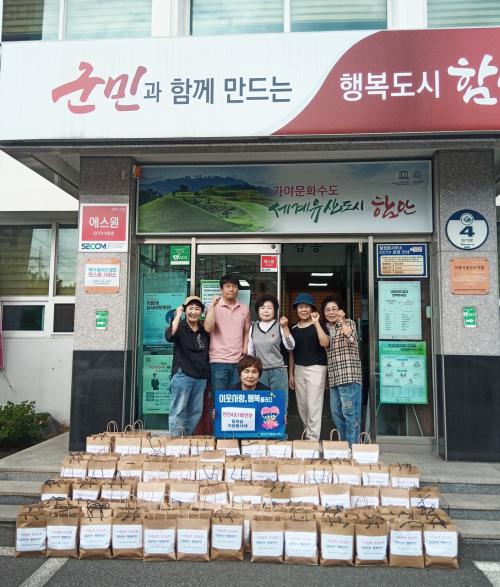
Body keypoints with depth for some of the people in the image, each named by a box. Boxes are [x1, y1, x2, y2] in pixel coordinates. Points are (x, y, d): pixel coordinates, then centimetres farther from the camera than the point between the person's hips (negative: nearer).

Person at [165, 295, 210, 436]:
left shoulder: (204, 331, 11)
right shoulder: (180, 327, -3)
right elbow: (169, 336, -26)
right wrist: (178, 315, -17)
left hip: (201, 377, 5)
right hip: (182, 375, -5)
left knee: (196, 412, 10)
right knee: (178, 411, -3)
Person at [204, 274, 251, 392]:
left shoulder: (244, 308, 9)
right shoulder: (214, 307, -1)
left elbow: (247, 332, 14)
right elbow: (208, 328, -15)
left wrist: (244, 353, 5)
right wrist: (213, 306, -16)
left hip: (238, 361, 3)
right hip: (218, 361, -3)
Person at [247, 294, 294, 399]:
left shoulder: (279, 326, -4)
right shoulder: (253, 327, 6)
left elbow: (290, 347, -9)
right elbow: (250, 351, 13)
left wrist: (285, 327, -17)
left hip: (278, 371, -2)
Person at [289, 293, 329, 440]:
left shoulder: (318, 326, -4)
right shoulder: (294, 329, 9)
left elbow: (325, 343, -21)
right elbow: (292, 352, 14)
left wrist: (316, 323, -21)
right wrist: (290, 373, 12)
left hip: (315, 368, -5)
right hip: (299, 369, 5)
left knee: (314, 405, -6)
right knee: (302, 405, 13)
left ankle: (313, 438, 1)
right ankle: (308, 432, 31)